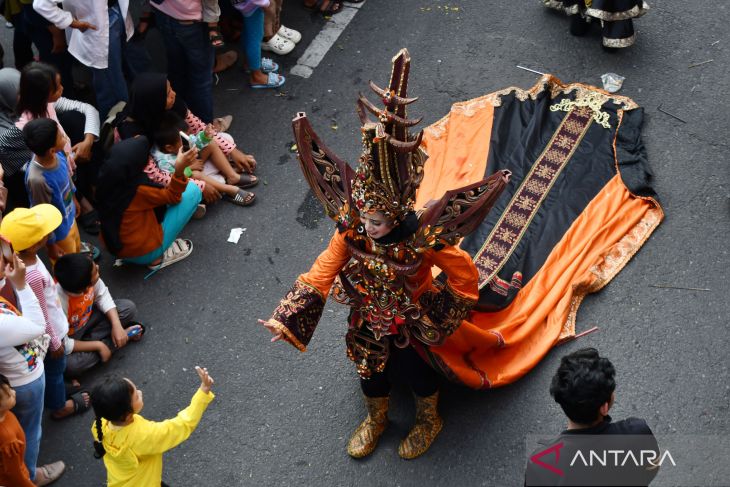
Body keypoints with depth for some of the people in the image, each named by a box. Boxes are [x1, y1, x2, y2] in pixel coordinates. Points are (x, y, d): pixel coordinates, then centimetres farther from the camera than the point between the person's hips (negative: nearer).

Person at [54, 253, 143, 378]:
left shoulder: (86, 280, -28)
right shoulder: (59, 303, -42)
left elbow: (102, 296, -7)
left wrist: (117, 325, -19)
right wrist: (98, 346, -26)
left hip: (86, 319, 5)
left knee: (128, 308, -5)